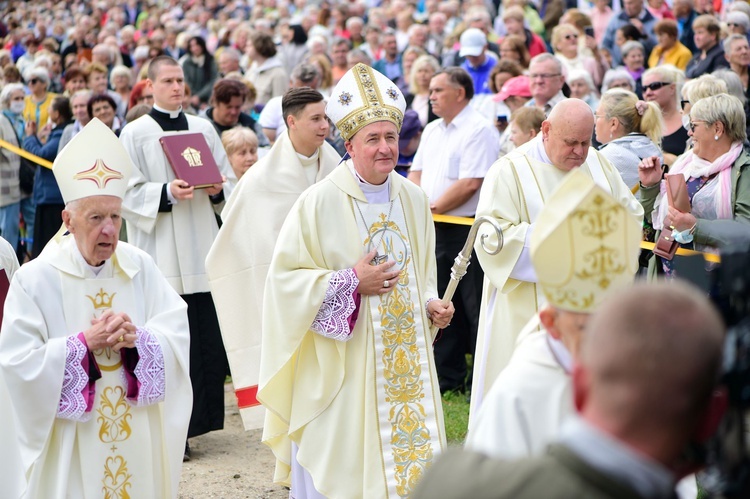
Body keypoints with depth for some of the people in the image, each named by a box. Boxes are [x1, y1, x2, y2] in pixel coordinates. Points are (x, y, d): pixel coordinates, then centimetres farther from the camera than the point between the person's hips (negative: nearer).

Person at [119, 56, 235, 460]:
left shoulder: (203, 128, 13)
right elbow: (128, 192, -5)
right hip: (161, 249, -4)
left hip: (202, 247, 4)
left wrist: (218, 190, -6)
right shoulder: (135, 133, 1)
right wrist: (166, 194, -19)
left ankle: (202, 415, 16)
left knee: (207, 336, 2)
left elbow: (229, 180, 15)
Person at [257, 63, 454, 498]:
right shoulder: (321, 202, -12)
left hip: (404, 359, 5)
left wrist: (431, 305, -1)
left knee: (409, 451, 9)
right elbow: (285, 277, -10)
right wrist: (352, 283, -18)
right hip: (340, 364, -5)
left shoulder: (413, 199, 4)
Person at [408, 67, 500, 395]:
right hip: (436, 231, 8)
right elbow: (416, 172, 19)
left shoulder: (479, 130, -12)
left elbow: (470, 184, -19)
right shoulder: (432, 131, 16)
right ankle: (449, 377, 23)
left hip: (468, 230, -8)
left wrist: (432, 208, -14)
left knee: (475, 309, -4)